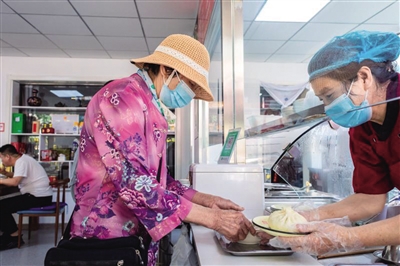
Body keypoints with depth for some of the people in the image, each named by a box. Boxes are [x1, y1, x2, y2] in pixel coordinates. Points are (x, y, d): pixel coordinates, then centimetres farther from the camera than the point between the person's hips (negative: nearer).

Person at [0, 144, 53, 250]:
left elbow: (15, 182, -27)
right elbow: (18, 177, 30)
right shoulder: (22, 159, 16)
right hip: (40, 196, 10)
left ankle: (14, 237, 3)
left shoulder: (21, 162, -14)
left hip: (39, 197, -10)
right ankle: (9, 235, 20)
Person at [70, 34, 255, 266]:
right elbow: (134, 182, -27)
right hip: (107, 240, -9)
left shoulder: (151, 109, 11)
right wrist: (213, 218, -23)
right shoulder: (121, 97, -18)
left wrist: (207, 200, 3)